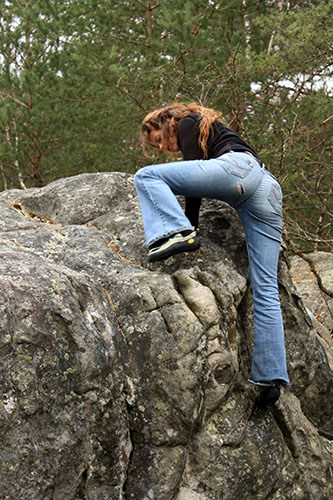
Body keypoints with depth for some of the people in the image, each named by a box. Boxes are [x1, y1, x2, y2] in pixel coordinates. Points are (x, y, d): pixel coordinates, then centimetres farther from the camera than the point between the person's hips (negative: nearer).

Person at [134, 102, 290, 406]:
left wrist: (190, 223, 5)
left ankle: (177, 233, -26)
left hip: (239, 167, -8)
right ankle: (272, 378, -6)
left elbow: (194, 171, 5)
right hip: (270, 191, 8)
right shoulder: (212, 132, 41)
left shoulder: (187, 123, 18)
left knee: (147, 176, -3)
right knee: (266, 290, 0)